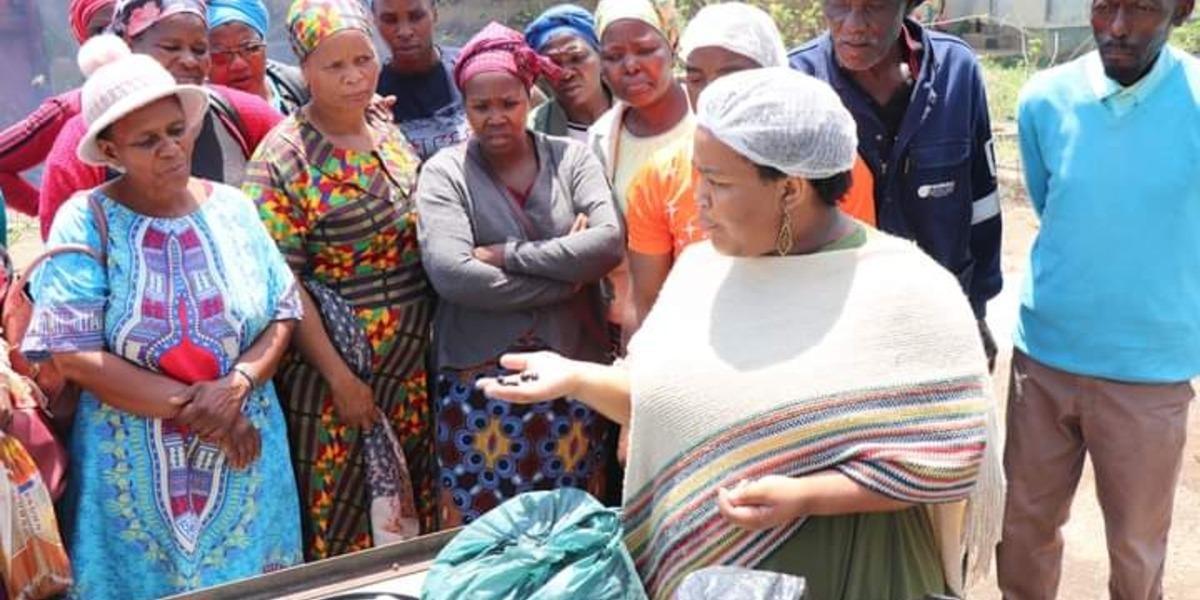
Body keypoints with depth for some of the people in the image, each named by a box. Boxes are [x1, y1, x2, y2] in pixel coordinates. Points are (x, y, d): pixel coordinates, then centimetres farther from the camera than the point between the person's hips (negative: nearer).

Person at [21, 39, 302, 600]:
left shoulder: (232, 207, 1)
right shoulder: (85, 222, -9)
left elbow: (284, 313, 1)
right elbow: (74, 356, -15)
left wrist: (236, 385, -17)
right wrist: (193, 405, -17)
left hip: (245, 457, 3)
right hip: (136, 471, -3)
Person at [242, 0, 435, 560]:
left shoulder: (391, 136, 6)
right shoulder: (284, 155, -12)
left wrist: (432, 345, 7)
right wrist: (338, 376, -17)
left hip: (413, 362, 6)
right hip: (330, 369, -6)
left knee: (417, 505, 17)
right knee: (337, 520, 6)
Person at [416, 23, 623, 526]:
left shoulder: (572, 156, 5)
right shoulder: (445, 172, 0)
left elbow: (609, 242, -10)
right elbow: (451, 274, -15)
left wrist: (507, 254, -12)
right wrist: (568, 275, -12)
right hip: (480, 378, -1)